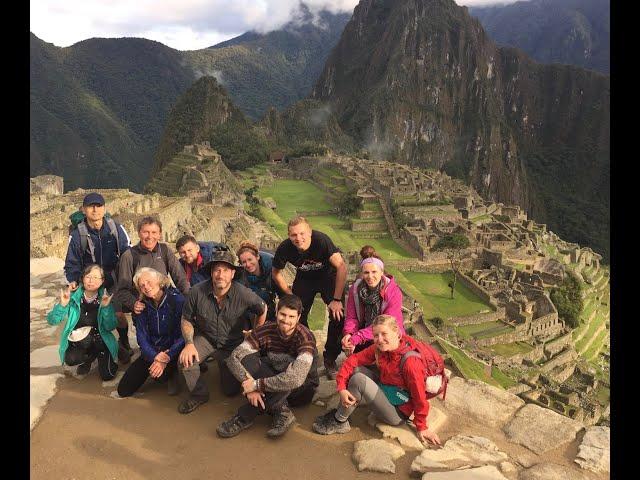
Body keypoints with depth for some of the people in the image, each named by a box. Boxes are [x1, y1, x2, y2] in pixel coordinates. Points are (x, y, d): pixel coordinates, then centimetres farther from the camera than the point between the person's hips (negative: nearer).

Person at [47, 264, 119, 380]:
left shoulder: (105, 298, -12)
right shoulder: (73, 297, -11)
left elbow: (110, 327, -18)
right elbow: (52, 321, -14)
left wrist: (105, 307, -32)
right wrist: (62, 305, -31)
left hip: (99, 341, -1)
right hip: (77, 341, 1)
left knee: (107, 375, -14)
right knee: (70, 359, -30)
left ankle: (101, 356, 21)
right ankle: (88, 359, 7)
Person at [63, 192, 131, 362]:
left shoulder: (115, 228, -11)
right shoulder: (77, 234, -11)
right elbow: (72, 263, 0)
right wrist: (73, 281, -15)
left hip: (114, 277, 0)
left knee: (118, 314, -8)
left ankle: (124, 343, 20)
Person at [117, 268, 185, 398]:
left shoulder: (177, 300, -16)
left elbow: (183, 335, -17)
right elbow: (142, 337, -5)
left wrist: (166, 359, -27)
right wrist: (155, 357, -24)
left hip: (174, 350, -5)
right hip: (151, 353, 5)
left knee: (160, 373, -35)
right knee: (124, 390, 0)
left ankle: (172, 373, 2)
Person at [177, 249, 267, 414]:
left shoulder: (244, 294, -25)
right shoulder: (197, 292, -21)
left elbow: (263, 309, -5)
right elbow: (186, 320, -7)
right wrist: (189, 343, -22)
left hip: (234, 344, 0)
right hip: (206, 338, 1)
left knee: (230, 390, 4)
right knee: (185, 360, -29)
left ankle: (226, 369, 40)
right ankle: (199, 395, 0)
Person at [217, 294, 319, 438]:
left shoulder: (305, 337, -25)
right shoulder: (266, 331, -12)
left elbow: (295, 378, -40)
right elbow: (235, 356, -19)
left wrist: (256, 384, -34)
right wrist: (249, 383, -36)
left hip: (302, 389, -4)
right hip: (273, 388, 4)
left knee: (286, 362, -36)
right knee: (248, 359, -23)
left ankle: (245, 417, -28)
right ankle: (281, 412, -26)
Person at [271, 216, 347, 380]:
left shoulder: (321, 240, -34)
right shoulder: (284, 249, -24)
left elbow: (341, 267, -30)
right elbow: (276, 273, -6)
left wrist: (337, 300, -29)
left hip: (328, 276, -2)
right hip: (304, 279, 3)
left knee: (338, 315, -19)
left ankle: (330, 360, -1)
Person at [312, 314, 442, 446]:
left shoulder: (410, 361, -28)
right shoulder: (378, 349, -8)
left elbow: (419, 396, -21)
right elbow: (353, 360, -9)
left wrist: (422, 428, -11)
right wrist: (342, 388, -22)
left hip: (397, 413, -7)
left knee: (359, 380, -24)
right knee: (355, 370, -6)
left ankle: (339, 422, -5)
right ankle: (340, 411, -3)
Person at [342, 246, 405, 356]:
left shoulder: (394, 292, -18)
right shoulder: (355, 289, -6)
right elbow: (351, 318, -4)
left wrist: (357, 338, -32)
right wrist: (348, 334, -29)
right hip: (365, 334, 4)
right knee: (344, 343, -19)